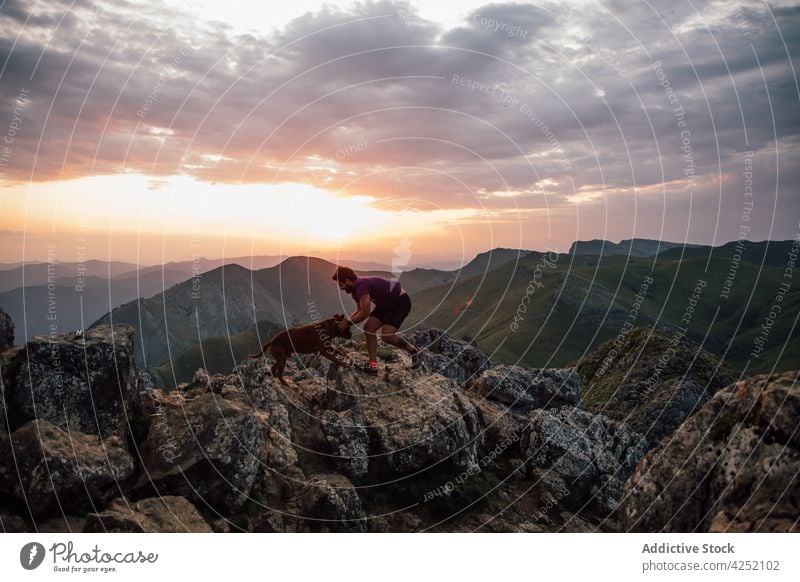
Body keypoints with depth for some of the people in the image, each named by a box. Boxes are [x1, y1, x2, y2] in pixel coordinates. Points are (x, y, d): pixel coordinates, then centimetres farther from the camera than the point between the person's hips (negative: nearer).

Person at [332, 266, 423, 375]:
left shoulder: (361, 286, -26)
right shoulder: (355, 289, 5)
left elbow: (365, 313, -27)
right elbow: (359, 310, 15)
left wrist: (348, 322, -14)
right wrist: (345, 320, 1)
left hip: (401, 301, -10)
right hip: (387, 304, 10)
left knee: (387, 335, -20)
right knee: (369, 328, 0)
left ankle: (414, 351, 2)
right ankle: (373, 365, 1)